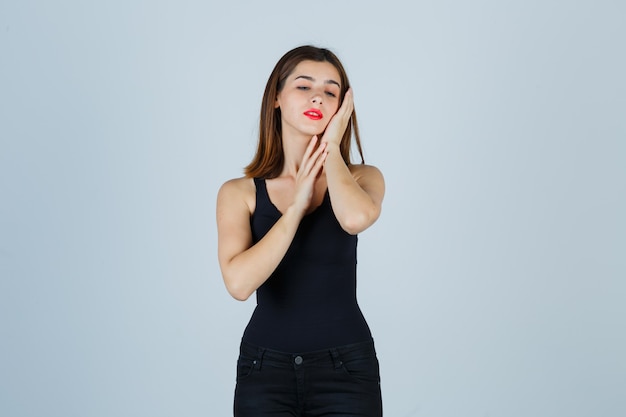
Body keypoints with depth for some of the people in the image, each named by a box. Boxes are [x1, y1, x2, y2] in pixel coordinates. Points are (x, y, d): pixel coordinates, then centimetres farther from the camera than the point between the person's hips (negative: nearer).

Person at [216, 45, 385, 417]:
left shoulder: (362, 178, 1)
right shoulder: (240, 193, -1)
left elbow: (355, 218, -23)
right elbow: (239, 282, -16)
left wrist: (332, 147, -8)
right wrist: (298, 205, -11)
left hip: (346, 370, 0)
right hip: (265, 371, 0)